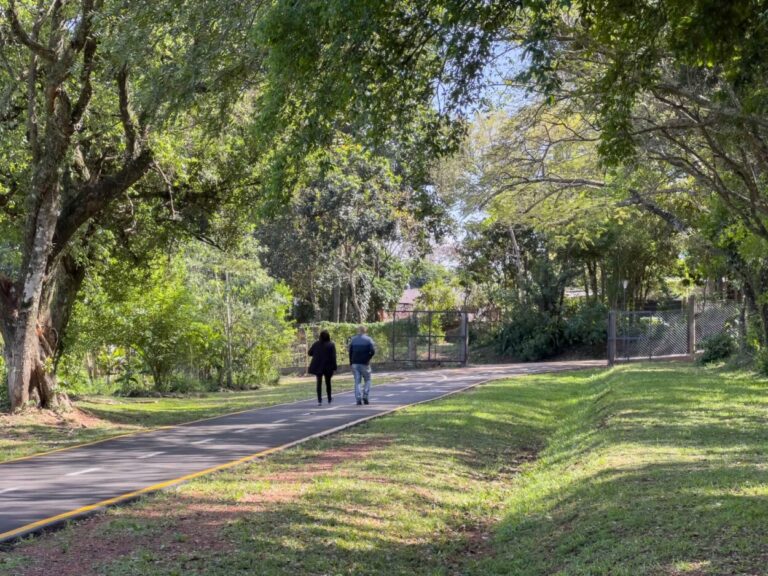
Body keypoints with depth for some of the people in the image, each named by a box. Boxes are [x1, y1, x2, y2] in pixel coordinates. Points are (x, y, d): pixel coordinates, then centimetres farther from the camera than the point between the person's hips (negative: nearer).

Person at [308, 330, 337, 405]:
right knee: (328, 382, 14)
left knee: (319, 383, 4)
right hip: (328, 367, -1)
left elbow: (310, 353, 3)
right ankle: (329, 399, 27)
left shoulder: (316, 344, -2)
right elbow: (333, 357, -12)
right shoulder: (331, 345, -9)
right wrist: (334, 367, -7)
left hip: (317, 367, 1)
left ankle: (319, 399, -5)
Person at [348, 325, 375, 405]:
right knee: (367, 380, 11)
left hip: (355, 363, 2)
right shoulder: (368, 339, -1)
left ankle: (358, 398, -4)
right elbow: (373, 351, -13)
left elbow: (350, 352, 4)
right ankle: (365, 395, -4)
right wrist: (368, 358, 0)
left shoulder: (353, 339, 8)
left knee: (357, 381, 5)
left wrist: (351, 362, 7)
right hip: (364, 363, -2)